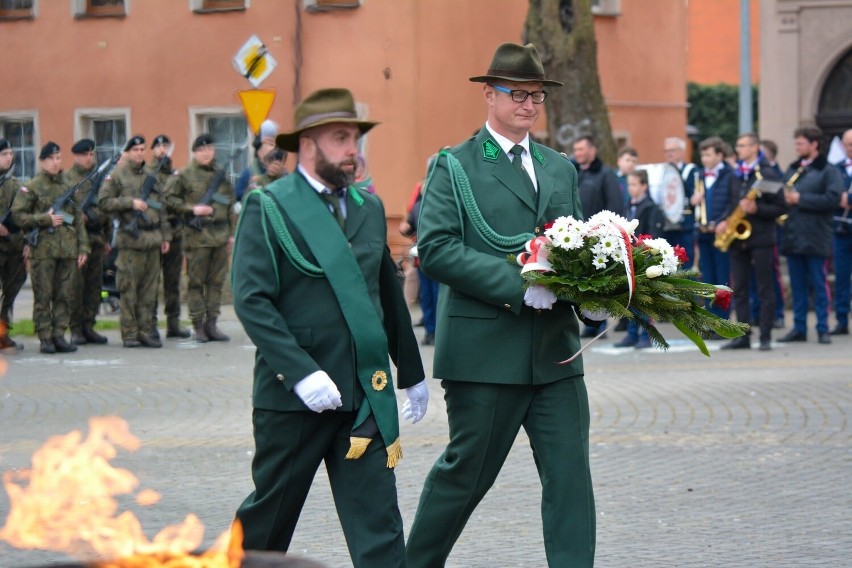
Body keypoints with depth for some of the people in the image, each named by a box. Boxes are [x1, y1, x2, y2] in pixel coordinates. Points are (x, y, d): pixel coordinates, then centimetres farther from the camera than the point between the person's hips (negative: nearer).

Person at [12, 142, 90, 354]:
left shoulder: (69, 186, 14)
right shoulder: (32, 187, 1)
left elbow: (79, 219, 15)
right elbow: (17, 215, -5)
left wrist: (83, 247, 8)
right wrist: (46, 219, -12)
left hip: (68, 249, 4)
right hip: (43, 249, -4)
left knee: (65, 296, 4)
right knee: (43, 297, -2)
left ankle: (59, 335, 10)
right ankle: (45, 338, 2)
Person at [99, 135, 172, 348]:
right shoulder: (117, 176, 1)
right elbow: (103, 201, -6)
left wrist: (166, 235, 15)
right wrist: (131, 202, -13)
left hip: (153, 238, 5)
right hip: (131, 239, -5)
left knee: (150, 288, 6)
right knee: (129, 289, -3)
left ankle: (145, 330, 11)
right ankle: (129, 333, 1)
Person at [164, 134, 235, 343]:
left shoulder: (221, 175, 14)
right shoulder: (184, 175, 0)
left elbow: (231, 204, 19)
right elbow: (169, 199, -2)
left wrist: (231, 232, 15)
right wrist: (192, 209, -12)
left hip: (220, 235, 4)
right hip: (197, 234, -4)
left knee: (217, 282, 5)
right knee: (196, 282, -1)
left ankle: (212, 324, 10)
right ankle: (198, 325, 3)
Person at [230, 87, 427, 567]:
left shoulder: (369, 208, 14)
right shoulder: (269, 208, -5)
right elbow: (252, 301, -14)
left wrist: (412, 373, 24)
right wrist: (302, 373, -22)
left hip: (367, 396, 4)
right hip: (292, 394, -4)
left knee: (379, 524, -4)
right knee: (271, 514, 11)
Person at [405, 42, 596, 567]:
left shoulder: (562, 169, 17)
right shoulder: (455, 167, -2)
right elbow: (435, 249, -14)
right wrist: (518, 284, -21)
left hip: (555, 351, 5)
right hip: (485, 351, -5)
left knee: (570, 476, -2)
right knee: (466, 472, 6)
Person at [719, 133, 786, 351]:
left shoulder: (768, 174, -6)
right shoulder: (737, 175, 14)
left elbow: (780, 208, -8)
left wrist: (757, 209, -21)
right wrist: (724, 221, 4)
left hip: (760, 238, -6)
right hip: (737, 239, 7)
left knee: (764, 289, -2)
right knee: (739, 289, 5)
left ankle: (766, 337, 0)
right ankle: (743, 337, 9)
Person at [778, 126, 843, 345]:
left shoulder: (828, 171, -3)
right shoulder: (791, 170, 16)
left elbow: (832, 199, -15)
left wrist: (800, 199, -15)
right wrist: (783, 198, -5)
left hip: (816, 238, -5)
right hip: (793, 236, 5)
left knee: (819, 284, -1)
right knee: (797, 285, 8)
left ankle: (822, 329, 4)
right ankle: (799, 328, 12)